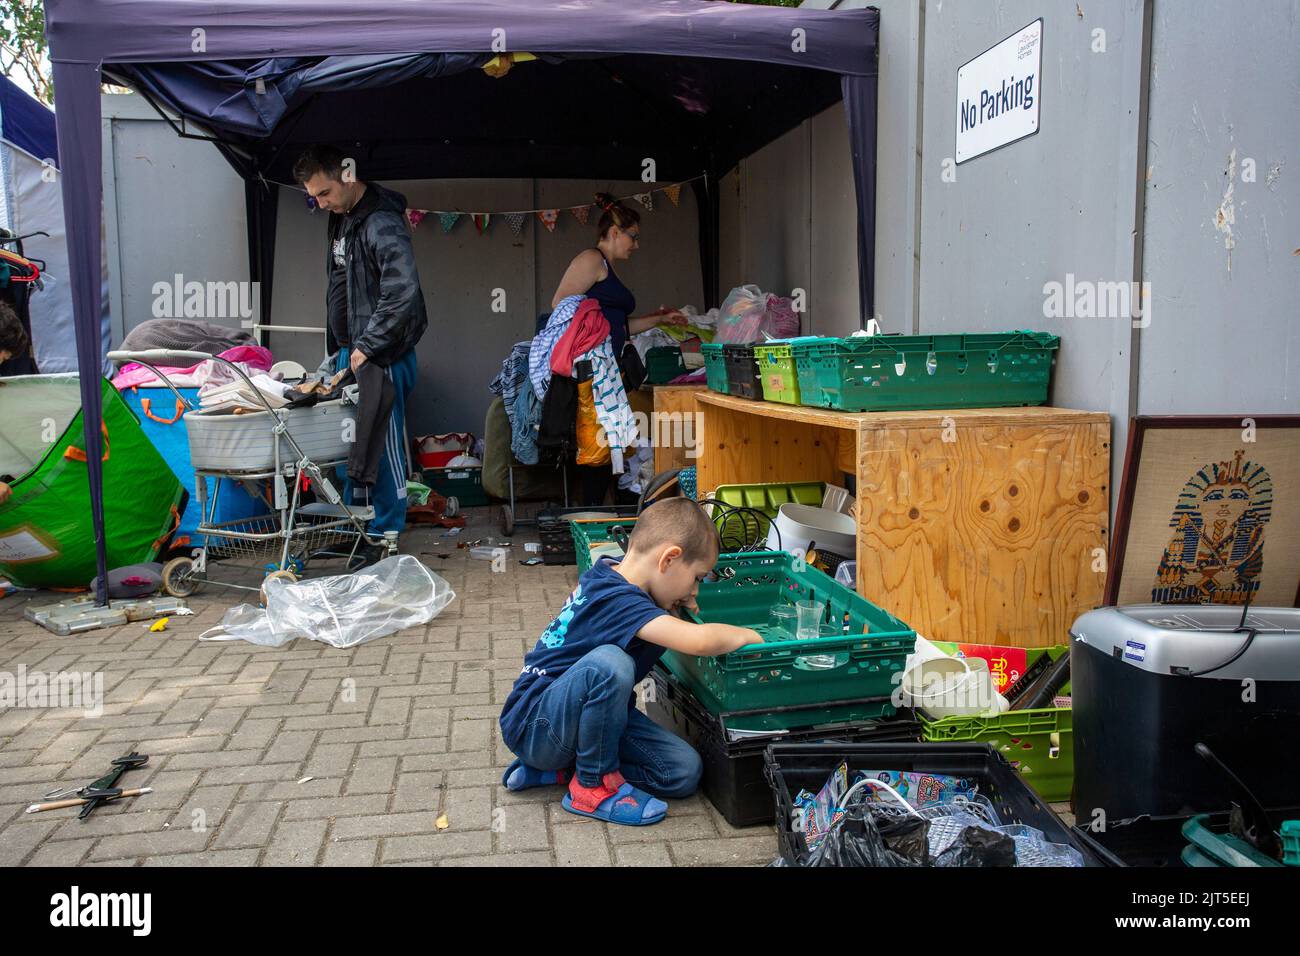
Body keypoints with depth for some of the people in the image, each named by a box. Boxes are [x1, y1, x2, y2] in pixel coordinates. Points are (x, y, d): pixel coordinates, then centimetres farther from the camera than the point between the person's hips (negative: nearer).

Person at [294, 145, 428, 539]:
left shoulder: (383, 224, -17)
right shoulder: (342, 218, 13)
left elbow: (403, 293, -28)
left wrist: (367, 346, -21)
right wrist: (343, 346, 15)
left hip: (381, 356, -9)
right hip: (351, 350, 10)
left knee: (383, 441, -3)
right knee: (351, 438, 15)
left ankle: (387, 532, 7)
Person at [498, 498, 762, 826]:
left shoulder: (607, 575, 1)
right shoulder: (619, 600, -26)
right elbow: (697, 641, -40)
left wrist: (672, 605, 5)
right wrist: (746, 635, -18)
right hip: (534, 725, -9)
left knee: (684, 771, -6)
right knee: (608, 664, -38)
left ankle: (555, 768, 6)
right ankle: (593, 784, -16)